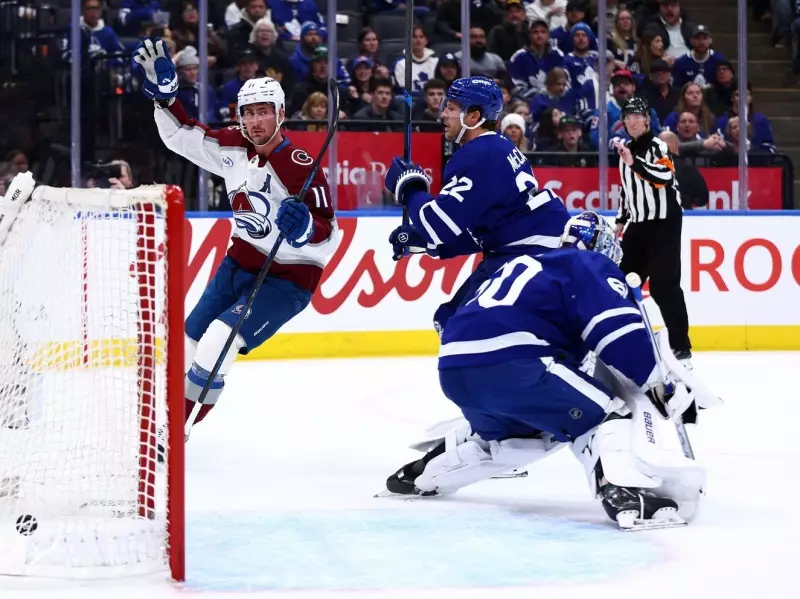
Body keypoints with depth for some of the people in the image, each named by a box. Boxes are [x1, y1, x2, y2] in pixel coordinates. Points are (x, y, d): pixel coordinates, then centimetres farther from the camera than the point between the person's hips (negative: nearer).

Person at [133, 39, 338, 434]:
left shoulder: (300, 168, -23)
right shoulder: (232, 148, -4)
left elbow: (328, 236, -22)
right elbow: (180, 135, 6)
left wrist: (304, 227, -44)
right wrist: (163, 91, -8)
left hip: (287, 279, -7)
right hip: (240, 264, 7)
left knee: (218, 341, -22)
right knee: (187, 343, 10)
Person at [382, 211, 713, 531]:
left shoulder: (528, 265, 33)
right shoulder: (591, 266, 9)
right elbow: (619, 328, -7)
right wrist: (657, 383, -3)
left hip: (455, 370, 8)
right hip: (508, 363, -8)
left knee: (508, 431, 35)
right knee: (606, 413, -1)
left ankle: (424, 473, 44)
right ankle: (628, 493, -26)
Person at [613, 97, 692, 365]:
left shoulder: (657, 146, -10)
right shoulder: (626, 149, 13)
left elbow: (664, 176, -29)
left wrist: (634, 162, -36)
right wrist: (621, 220, 22)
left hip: (664, 222, -8)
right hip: (638, 224, 8)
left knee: (664, 285, -13)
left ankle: (681, 346, -11)